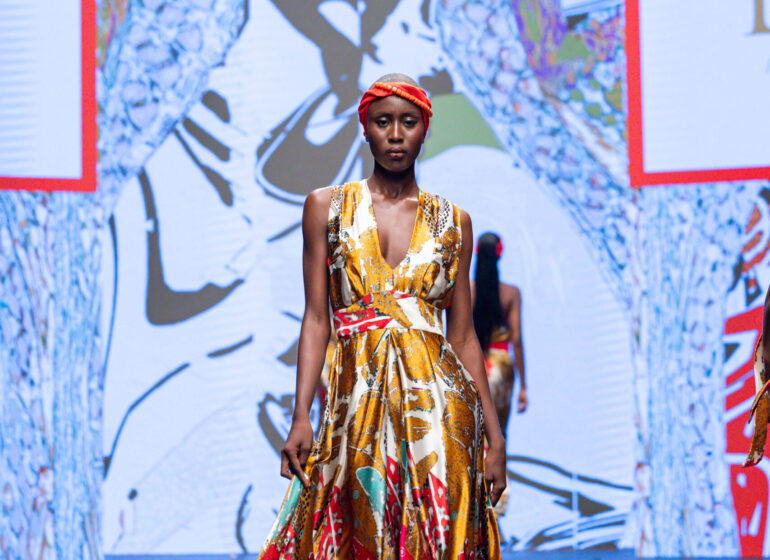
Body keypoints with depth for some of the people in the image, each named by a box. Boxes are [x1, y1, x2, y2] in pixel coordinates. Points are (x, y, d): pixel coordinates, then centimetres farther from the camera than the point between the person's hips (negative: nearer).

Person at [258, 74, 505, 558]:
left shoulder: (452, 222, 9)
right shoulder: (327, 207, 7)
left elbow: (463, 335, 9)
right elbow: (316, 318, 3)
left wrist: (495, 434, 3)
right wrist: (301, 417, -7)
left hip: (436, 402, 0)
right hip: (358, 400, 0)